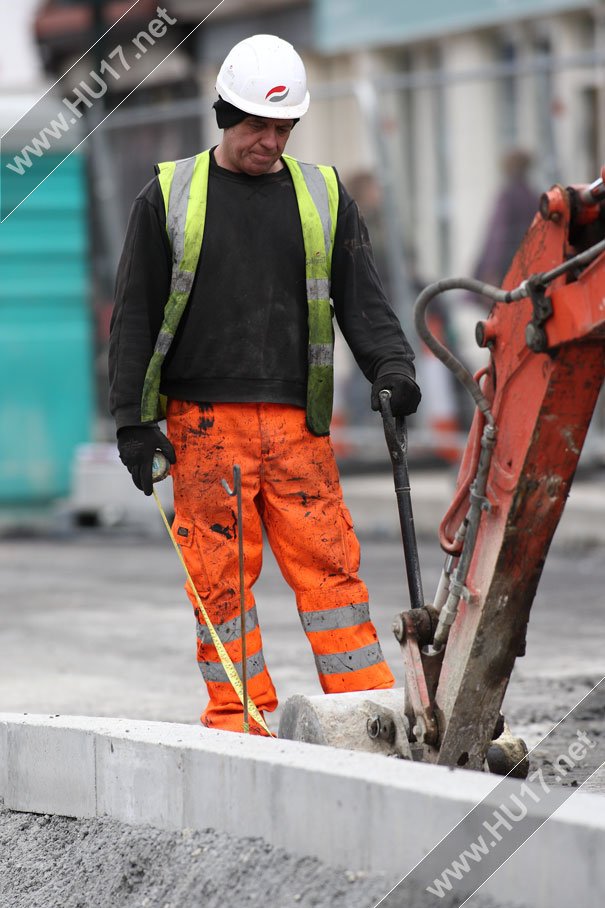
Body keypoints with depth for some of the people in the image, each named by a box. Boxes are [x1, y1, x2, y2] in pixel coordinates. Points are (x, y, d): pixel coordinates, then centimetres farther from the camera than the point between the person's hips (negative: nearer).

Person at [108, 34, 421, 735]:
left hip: (296, 420, 1)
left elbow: (361, 299, 11)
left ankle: (367, 703, 1)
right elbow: (134, 315, 6)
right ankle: (240, 710, 6)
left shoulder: (323, 197, 12)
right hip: (203, 420, -1)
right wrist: (133, 421, -1)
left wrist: (390, 365, -9)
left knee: (328, 559, -3)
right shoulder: (170, 198, 6)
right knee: (220, 571, -2)